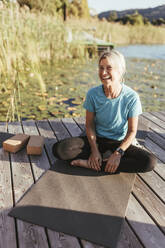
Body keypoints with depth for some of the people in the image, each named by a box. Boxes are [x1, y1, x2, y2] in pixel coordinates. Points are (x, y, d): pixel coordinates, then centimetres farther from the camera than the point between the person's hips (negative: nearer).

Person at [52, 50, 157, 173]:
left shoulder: (131, 97, -15)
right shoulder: (93, 94, -12)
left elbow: (132, 131, -9)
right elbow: (90, 124, -3)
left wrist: (118, 153, -22)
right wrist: (94, 150, -15)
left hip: (118, 143, 0)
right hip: (96, 139, 1)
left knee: (150, 161, -28)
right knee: (59, 149, -22)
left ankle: (90, 164, -21)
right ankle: (105, 157, -11)